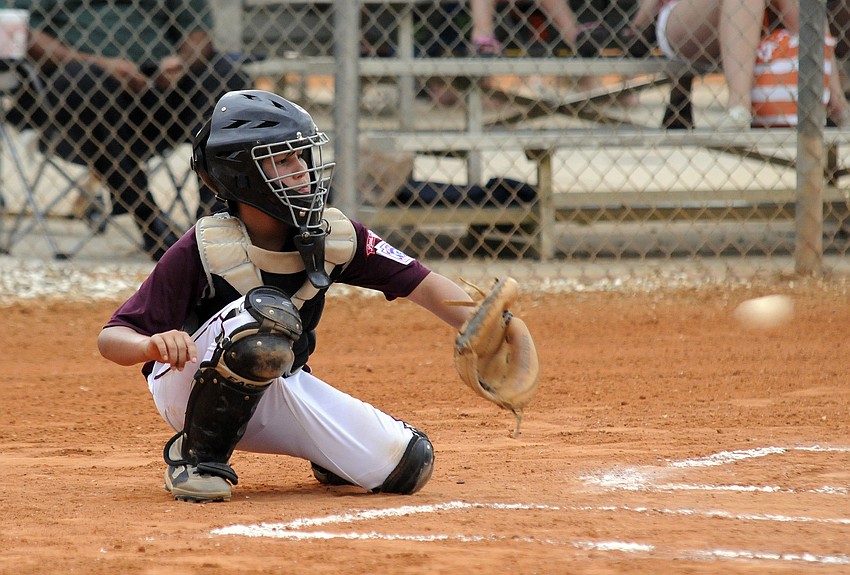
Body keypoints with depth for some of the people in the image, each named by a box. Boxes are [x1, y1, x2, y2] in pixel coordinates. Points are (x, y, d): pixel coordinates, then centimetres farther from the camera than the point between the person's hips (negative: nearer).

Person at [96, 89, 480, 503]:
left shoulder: (335, 236, -10)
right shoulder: (203, 249, -23)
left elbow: (424, 286, -9)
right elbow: (111, 338, -23)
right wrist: (154, 344, -47)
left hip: (280, 388, 4)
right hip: (190, 388, -4)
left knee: (408, 466, -14)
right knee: (265, 312, -36)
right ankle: (198, 457, -17)